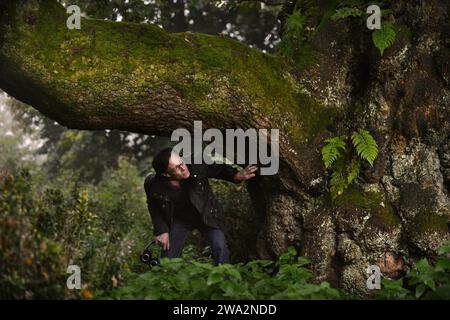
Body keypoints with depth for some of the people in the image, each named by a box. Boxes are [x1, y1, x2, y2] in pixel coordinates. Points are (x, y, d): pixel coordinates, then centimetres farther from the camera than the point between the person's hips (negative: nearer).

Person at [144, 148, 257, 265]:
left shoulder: (196, 166, -31)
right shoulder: (153, 185, -25)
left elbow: (219, 169, -11)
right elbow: (154, 207, -2)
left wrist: (236, 176, -28)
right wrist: (161, 230, -7)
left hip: (206, 215, 0)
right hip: (179, 220, 1)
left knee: (220, 248, -17)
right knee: (168, 258, 2)